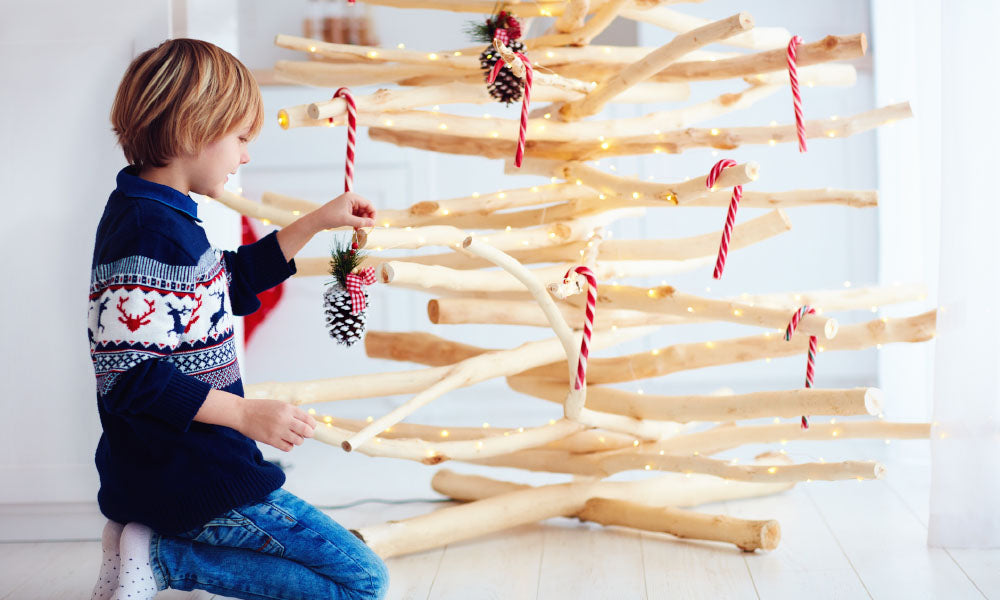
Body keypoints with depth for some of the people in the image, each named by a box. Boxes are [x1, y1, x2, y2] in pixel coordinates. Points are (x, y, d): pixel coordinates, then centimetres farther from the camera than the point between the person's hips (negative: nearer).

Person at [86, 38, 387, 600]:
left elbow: (234, 280, 24)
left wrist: (318, 222, 21)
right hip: (191, 481, -10)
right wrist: (245, 413, -26)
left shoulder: (163, 216, 10)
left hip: (172, 468, 10)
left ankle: (149, 541, 10)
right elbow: (128, 375, -25)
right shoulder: (150, 232, -22)